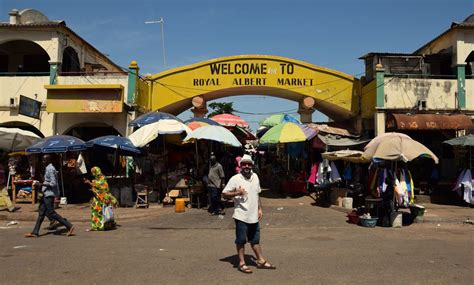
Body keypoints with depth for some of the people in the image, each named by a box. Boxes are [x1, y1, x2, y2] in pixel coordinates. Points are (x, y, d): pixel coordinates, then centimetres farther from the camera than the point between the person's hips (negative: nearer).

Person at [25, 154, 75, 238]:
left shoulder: (50, 169, -16)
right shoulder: (47, 168, 15)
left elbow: (53, 183, -22)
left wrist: (41, 184, -20)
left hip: (49, 194, -10)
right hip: (46, 194, 10)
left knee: (51, 213, -7)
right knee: (41, 212, 11)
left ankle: (69, 226, -5)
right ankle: (35, 232, 17)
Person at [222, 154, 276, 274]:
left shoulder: (255, 177, 8)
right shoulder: (235, 179, -11)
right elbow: (224, 194, -10)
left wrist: (259, 209, 14)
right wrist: (237, 193, -24)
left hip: (254, 216, 6)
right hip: (241, 216, -6)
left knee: (255, 240, 17)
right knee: (241, 240, 5)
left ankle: (261, 261, 28)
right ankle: (242, 263, 18)